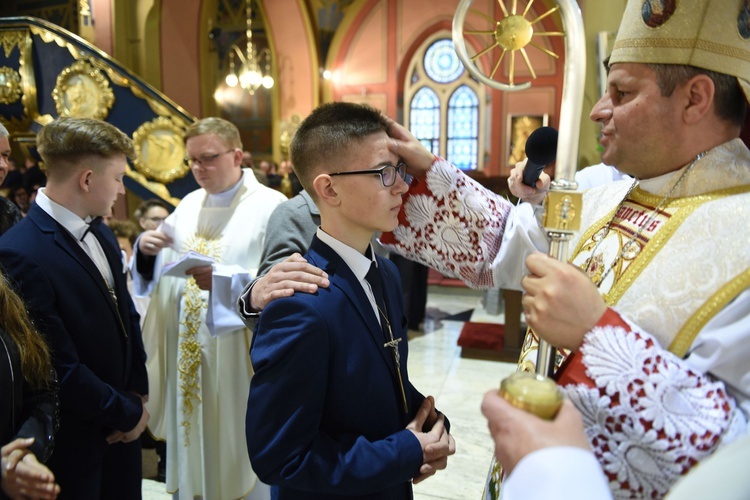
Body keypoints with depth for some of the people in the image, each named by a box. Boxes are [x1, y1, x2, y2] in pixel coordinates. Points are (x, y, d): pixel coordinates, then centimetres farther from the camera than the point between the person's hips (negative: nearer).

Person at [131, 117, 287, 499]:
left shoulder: (271, 206, -9)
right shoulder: (189, 204, 11)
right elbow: (163, 271, 13)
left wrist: (224, 281, -28)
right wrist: (147, 250, -7)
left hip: (239, 359, -5)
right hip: (187, 354, 6)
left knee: (238, 451, 9)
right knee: (192, 445, 18)